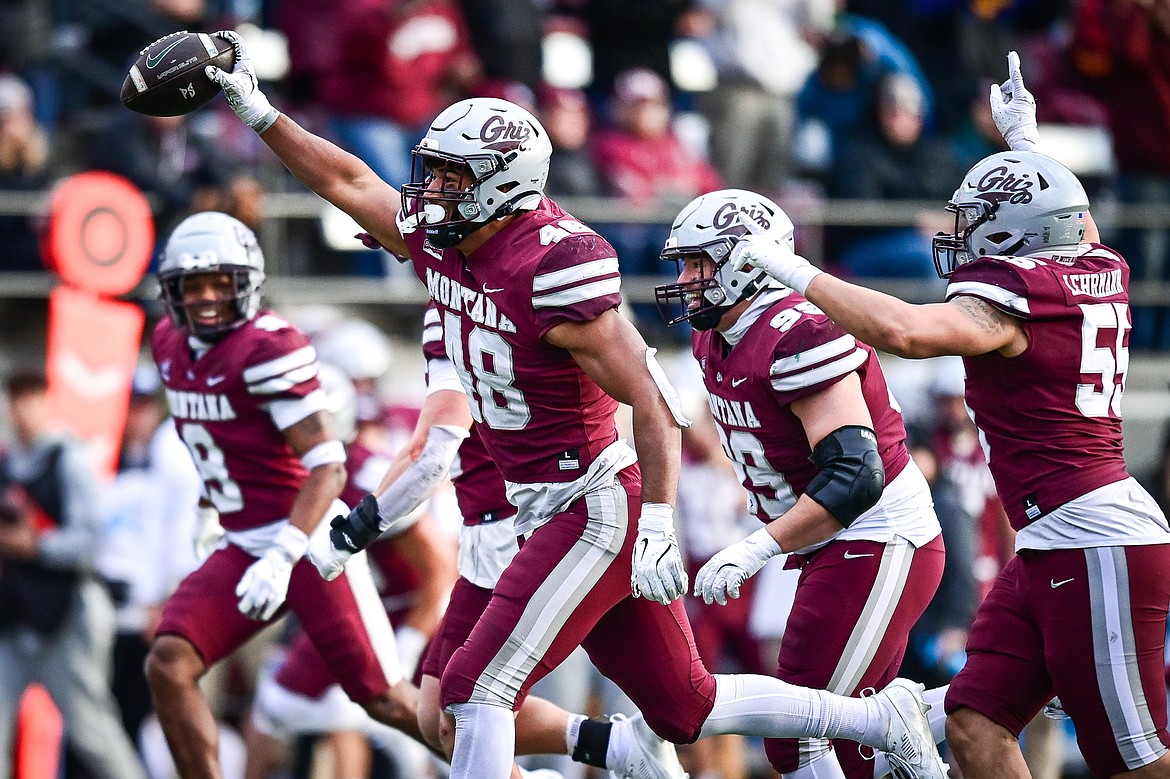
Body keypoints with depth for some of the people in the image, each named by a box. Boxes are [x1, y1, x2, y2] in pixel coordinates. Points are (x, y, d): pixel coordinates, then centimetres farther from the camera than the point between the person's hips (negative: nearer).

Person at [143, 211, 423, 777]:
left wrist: (283, 557, -31)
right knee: (168, 665, -14)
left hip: (311, 541, -7)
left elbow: (328, 466, -23)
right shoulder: (171, 343, 6)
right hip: (244, 548, 7)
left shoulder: (268, 347, -19)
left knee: (385, 699, -3)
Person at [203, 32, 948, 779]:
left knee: (476, 690, -11)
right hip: (557, 511, 9)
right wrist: (256, 109, 12)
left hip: (595, 512, -9)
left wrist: (657, 528, -26)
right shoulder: (444, 245, 3)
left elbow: (653, 402, -22)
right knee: (685, 708, 16)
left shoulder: (551, 271, -22)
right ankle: (881, 718, 26)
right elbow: (350, 183, 17)